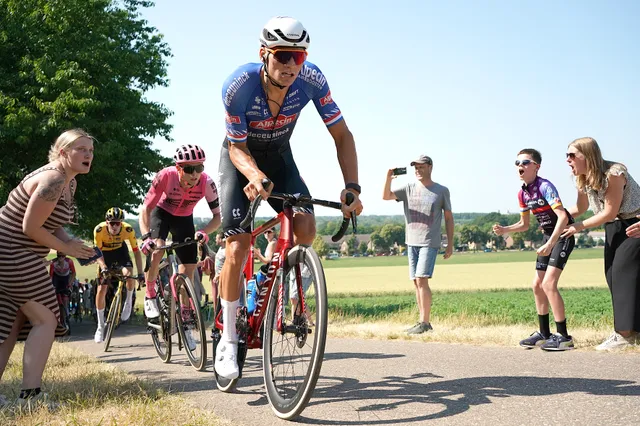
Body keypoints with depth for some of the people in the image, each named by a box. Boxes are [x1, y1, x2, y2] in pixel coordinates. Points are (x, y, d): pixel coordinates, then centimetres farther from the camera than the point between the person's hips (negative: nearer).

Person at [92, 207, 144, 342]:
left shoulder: (128, 230, -31)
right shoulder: (99, 230, -33)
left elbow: (136, 251, -24)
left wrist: (140, 273, -30)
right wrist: (104, 268, -43)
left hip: (120, 250, 0)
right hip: (105, 253, 0)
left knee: (129, 274, -31)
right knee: (101, 290, -6)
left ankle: (129, 301, 1)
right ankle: (100, 326, 10)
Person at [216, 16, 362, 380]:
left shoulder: (311, 80, -27)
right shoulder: (239, 86, -33)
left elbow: (342, 134, -20)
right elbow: (238, 146, -23)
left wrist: (352, 187, -33)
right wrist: (254, 175, -46)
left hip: (279, 156, 3)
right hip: (240, 157, -2)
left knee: (306, 227, -22)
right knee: (238, 247, -14)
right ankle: (228, 340, -1)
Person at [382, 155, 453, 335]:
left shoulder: (441, 191, 4)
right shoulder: (409, 188, 9)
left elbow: (449, 218, 7)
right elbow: (386, 196, 1)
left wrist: (450, 244, 4)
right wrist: (388, 178, -17)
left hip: (429, 242, -4)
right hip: (412, 242, 4)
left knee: (421, 280, -14)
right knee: (416, 282, 6)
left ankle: (424, 322, -10)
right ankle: (424, 323, 13)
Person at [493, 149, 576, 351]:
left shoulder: (545, 186, -21)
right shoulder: (522, 194, 4)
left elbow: (563, 217, -28)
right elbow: (524, 224, 14)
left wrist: (550, 244, -32)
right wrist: (504, 230, -3)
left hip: (563, 235, -9)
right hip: (548, 237, 9)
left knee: (548, 283, -18)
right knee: (537, 284, 10)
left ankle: (564, 337, -13)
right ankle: (544, 334, 21)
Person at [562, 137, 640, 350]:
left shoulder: (613, 173, -26)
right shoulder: (583, 179, -2)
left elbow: (609, 212, -22)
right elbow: (581, 208, 14)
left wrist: (578, 227, -15)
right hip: (614, 227, 8)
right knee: (613, 274, 5)